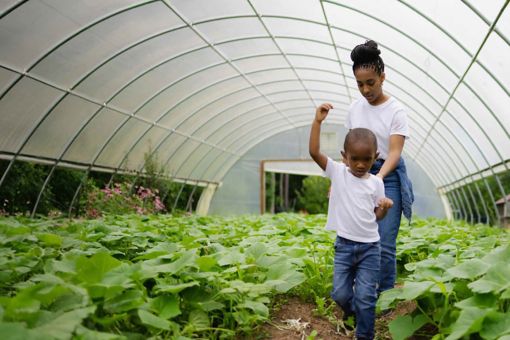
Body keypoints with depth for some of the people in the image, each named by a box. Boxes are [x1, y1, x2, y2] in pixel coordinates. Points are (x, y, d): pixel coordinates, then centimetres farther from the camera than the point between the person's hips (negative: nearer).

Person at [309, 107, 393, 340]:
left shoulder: (376, 183, 1)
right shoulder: (337, 172, -4)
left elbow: (377, 216, 7)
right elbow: (314, 152, -16)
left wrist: (385, 207, -15)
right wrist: (317, 121, -21)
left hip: (369, 246, 0)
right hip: (344, 244, 0)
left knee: (365, 296, -1)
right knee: (340, 293, 7)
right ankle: (352, 310, 40)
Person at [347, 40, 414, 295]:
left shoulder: (396, 110, -9)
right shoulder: (355, 108, 5)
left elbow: (395, 151, -17)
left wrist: (379, 177, -34)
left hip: (388, 176, -4)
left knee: (385, 243, -5)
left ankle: (385, 295, 10)